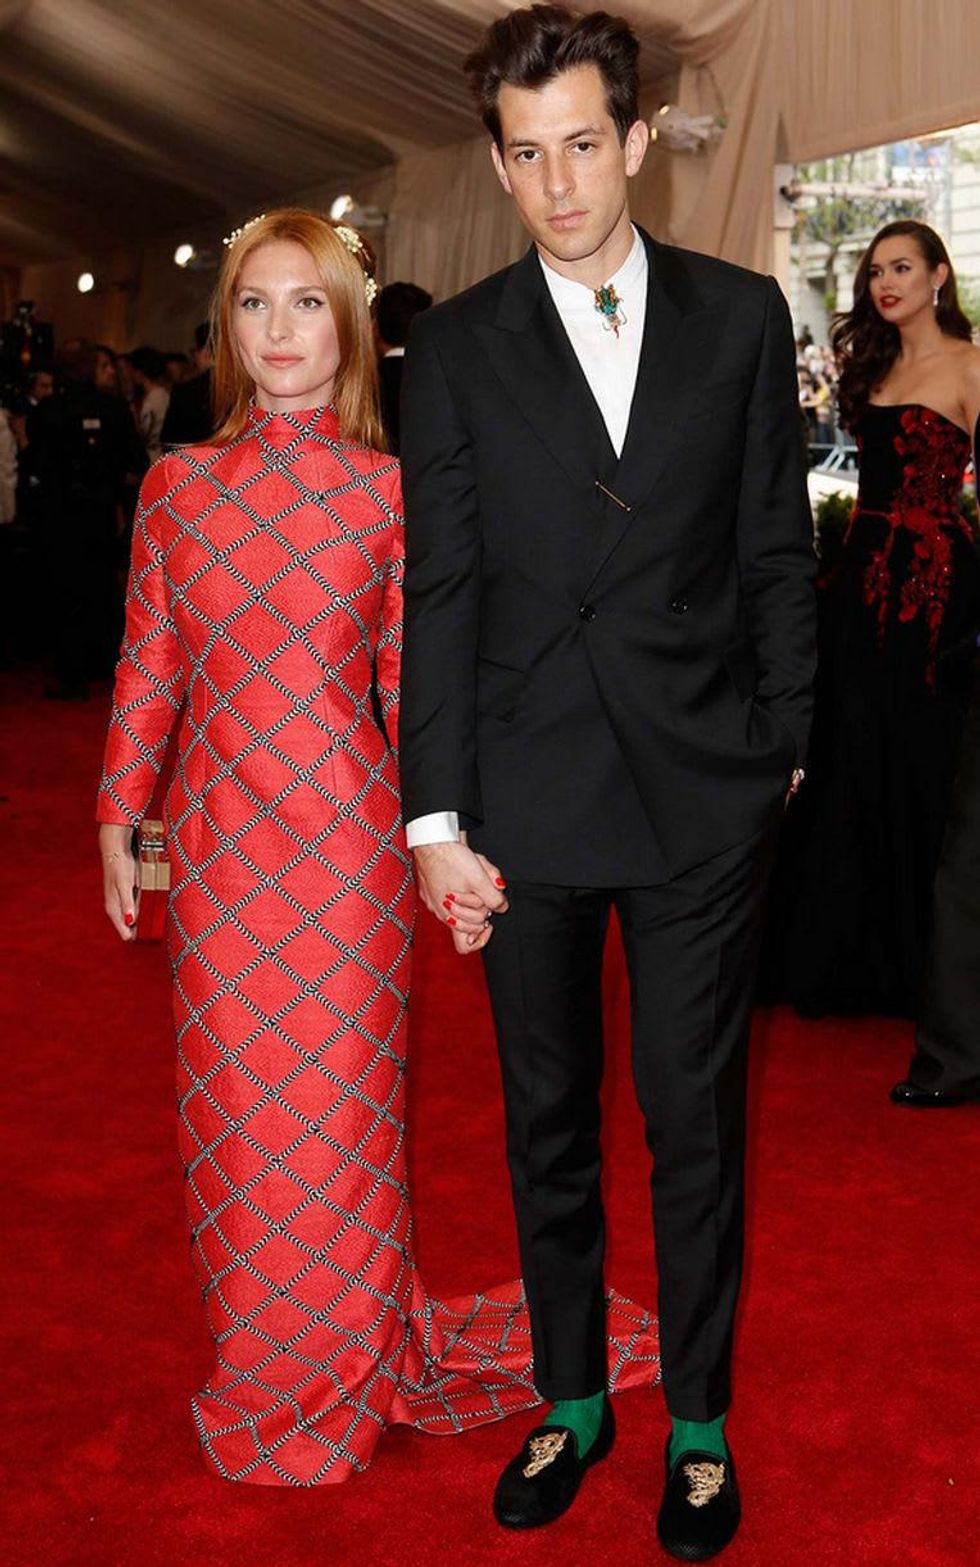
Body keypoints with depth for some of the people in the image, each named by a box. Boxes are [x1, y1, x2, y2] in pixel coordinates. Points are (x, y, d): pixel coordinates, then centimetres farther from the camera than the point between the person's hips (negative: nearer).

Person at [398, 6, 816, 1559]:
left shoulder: (742, 315, 4)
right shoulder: (456, 348, 2)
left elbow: (777, 553, 6)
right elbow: (439, 594, -1)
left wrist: (781, 748, 3)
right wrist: (435, 818, -5)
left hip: (703, 793, 0)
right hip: (527, 801, 1)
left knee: (697, 1124, 8)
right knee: (546, 1124, 13)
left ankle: (701, 1419, 28)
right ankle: (572, 1401, 33)